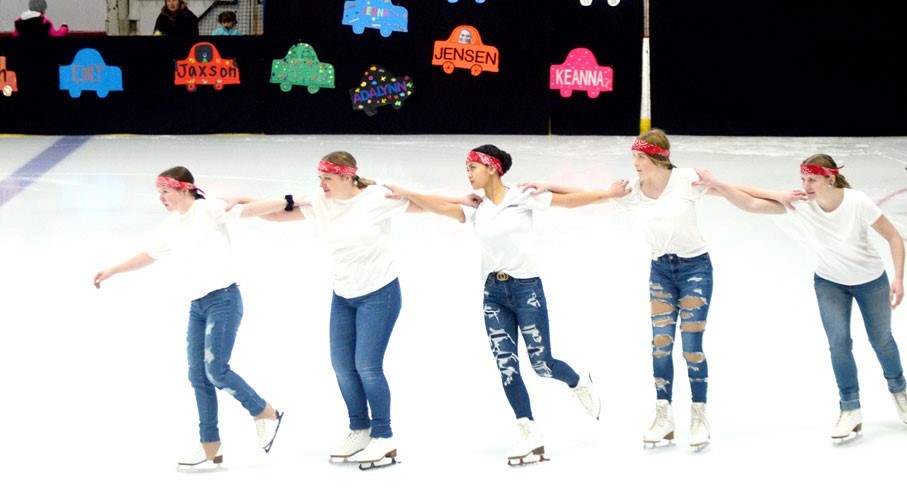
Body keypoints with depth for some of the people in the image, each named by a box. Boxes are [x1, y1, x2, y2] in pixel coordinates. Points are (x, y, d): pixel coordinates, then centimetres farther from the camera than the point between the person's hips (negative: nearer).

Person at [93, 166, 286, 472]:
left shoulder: (208, 210, -6)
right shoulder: (172, 227, 17)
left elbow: (248, 210, -15)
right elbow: (148, 256, 30)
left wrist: (290, 203, -25)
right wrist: (112, 271, 36)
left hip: (223, 298, -8)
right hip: (197, 306, 8)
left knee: (216, 369, -15)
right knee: (198, 375, 4)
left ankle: (266, 414, 6)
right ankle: (210, 449, 9)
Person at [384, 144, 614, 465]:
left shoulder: (522, 198, -3)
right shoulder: (475, 210, 7)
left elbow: (569, 201, 0)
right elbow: (441, 206, -7)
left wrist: (611, 194, -3)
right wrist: (407, 194, -19)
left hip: (526, 287, -4)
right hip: (494, 293, 4)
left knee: (542, 363, -1)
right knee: (506, 366, -3)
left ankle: (579, 383, 32)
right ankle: (529, 435, 3)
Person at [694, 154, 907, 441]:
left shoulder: (857, 203, -31)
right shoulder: (798, 203, -25)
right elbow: (752, 203, -29)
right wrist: (718, 185, -43)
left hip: (871, 281, -1)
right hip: (830, 282, 1)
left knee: (881, 340, 14)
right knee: (839, 342, -12)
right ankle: (850, 410, 4)